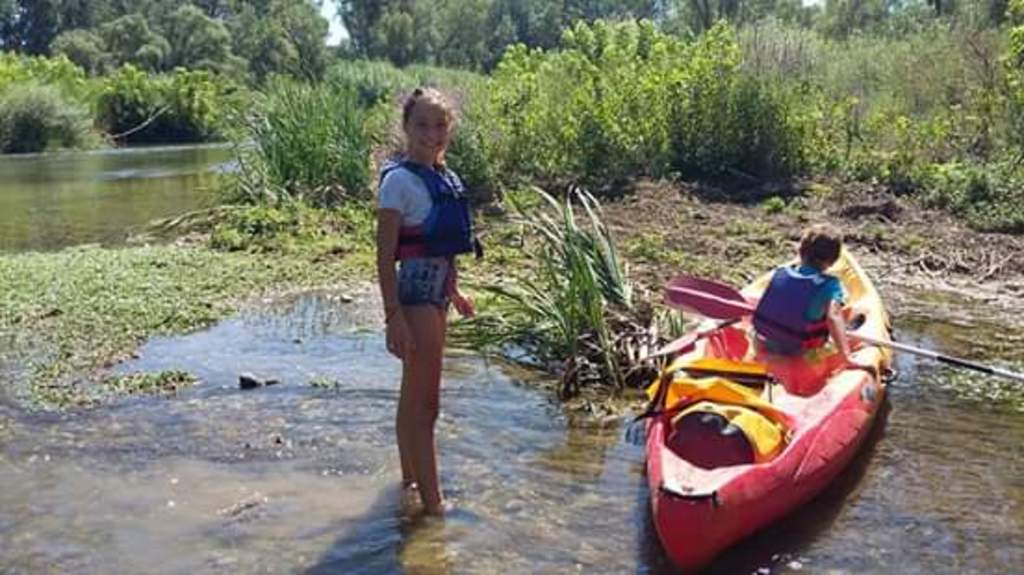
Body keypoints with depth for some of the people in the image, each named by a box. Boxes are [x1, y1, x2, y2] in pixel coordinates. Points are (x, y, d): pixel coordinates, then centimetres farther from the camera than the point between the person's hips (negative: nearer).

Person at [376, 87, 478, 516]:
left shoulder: (443, 177, 10)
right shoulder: (399, 180, -13)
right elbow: (385, 256, -17)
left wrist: (453, 292, 24)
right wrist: (393, 317, -21)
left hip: (437, 290, 8)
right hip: (415, 292, -8)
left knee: (416, 395, 19)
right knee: (424, 399, -2)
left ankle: (411, 478, 34)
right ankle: (431, 498, 7)